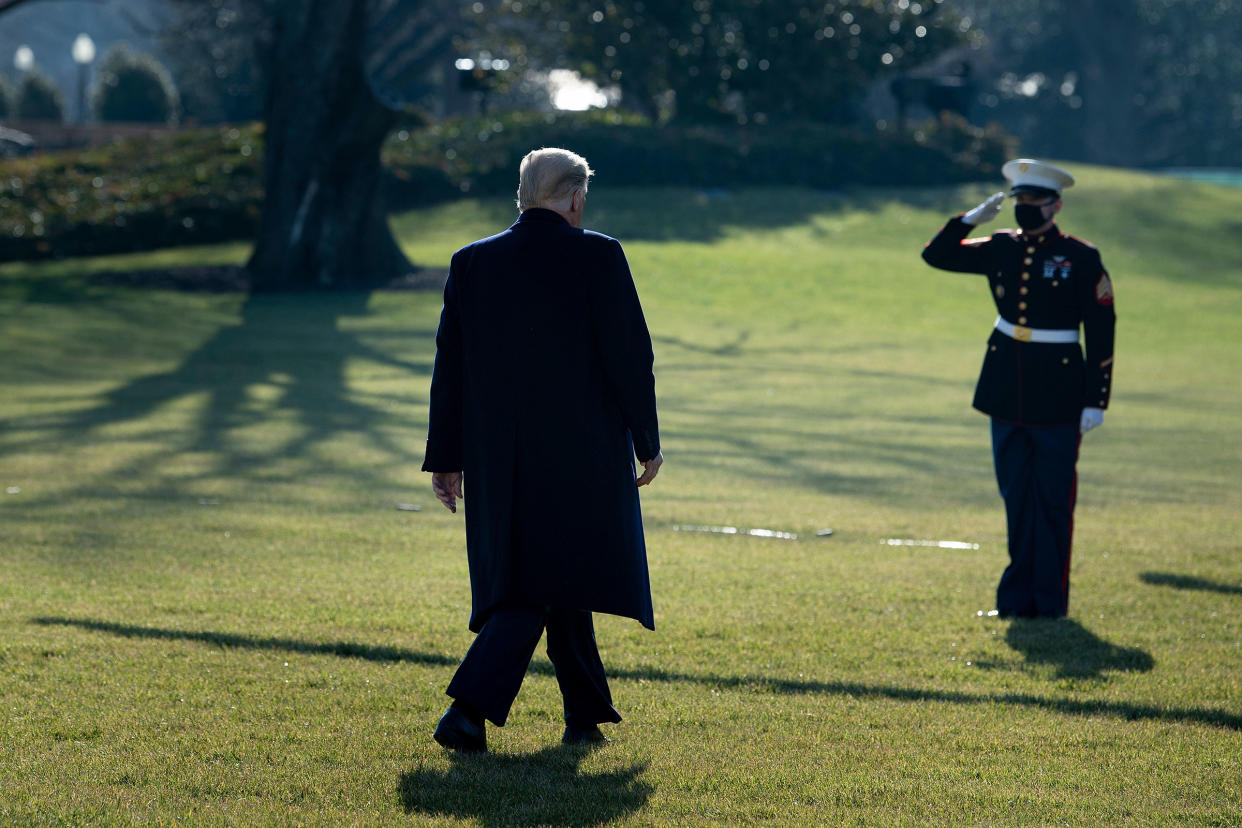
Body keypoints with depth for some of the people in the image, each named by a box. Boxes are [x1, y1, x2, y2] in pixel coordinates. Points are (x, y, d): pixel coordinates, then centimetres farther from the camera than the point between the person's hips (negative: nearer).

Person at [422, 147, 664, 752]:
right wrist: (648, 443, 2)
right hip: (581, 453, -5)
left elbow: (450, 367, 7)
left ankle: (586, 714, 24)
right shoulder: (597, 256, -7)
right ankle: (469, 707, -17)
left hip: (498, 455, 5)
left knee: (558, 581, 18)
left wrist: (445, 458, 12)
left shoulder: (471, 263, 5)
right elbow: (629, 356, -8)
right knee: (548, 584, -3)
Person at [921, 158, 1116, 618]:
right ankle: (1019, 594, 18)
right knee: (1016, 496, 10)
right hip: (1007, 391, 5)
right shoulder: (1002, 249, 7)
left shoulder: (1081, 258, -6)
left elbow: (1101, 333, -6)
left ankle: (1049, 599, 7)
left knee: (1053, 500, 0)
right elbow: (937, 254, 13)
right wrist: (974, 217, -2)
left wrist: (1094, 402, -10)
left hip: (1057, 394, -5)